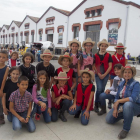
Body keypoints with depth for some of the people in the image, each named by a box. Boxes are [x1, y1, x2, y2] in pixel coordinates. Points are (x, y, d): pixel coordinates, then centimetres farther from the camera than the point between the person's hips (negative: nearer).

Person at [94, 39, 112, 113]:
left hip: (106, 75, 2)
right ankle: (96, 104, -2)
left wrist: (104, 75, -8)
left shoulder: (108, 55, 3)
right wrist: (98, 74, -7)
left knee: (102, 89, 9)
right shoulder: (96, 55, 2)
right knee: (99, 88, -13)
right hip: (98, 74, -1)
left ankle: (100, 102, 26)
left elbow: (110, 66, -1)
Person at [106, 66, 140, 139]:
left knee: (127, 104, -41)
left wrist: (119, 101, -24)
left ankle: (126, 129, -22)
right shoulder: (121, 84, 3)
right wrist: (115, 108, -11)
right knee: (109, 119, -1)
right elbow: (117, 97, 2)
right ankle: (126, 116, 23)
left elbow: (133, 98, -31)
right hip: (122, 106, 6)